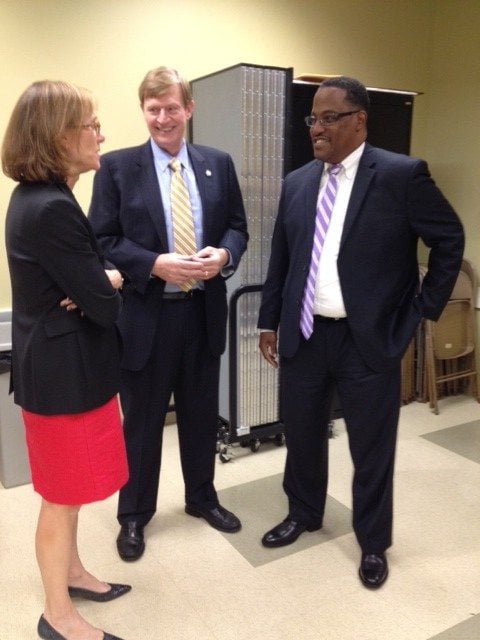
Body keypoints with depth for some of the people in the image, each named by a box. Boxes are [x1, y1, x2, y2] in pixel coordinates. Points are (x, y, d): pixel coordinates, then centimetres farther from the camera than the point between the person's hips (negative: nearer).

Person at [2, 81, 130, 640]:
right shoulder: (53, 208, -25)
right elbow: (104, 305, -23)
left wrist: (99, 281, -11)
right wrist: (112, 281, -1)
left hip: (60, 362, 10)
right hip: (66, 369, -10)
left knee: (67, 490, 24)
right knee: (64, 493, 8)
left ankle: (70, 572, 44)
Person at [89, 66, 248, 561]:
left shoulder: (218, 164, 6)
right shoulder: (117, 166, -4)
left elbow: (237, 227, 9)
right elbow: (102, 242, -7)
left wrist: (224, 254, -13)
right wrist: (156, 264, -21)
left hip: (204, 312, 3)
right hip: (144, 315, -3)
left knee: (202, 414, 18)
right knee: (142, 421, 11)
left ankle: (202, 498, 40)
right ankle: (134, 515, 32)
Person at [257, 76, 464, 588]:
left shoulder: (401, 175, -9)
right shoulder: (297, 183, 7)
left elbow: (450, 240, -2)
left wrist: (424, 310, -3)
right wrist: (268, 322, 11)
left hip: (369, 339, -4)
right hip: (303, 335, 5)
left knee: (371, 449, 10)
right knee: (301, 435, 18)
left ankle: (373, 543, 34)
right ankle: (303, 514, 44)